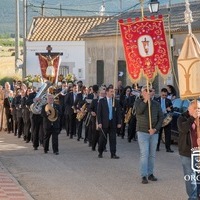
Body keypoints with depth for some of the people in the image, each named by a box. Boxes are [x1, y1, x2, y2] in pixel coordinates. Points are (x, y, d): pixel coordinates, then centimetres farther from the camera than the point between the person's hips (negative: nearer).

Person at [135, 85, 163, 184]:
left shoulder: (156, 104, 6)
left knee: (152, 154, 8)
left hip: (154, 132, 3)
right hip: (142, 132, -3)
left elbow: (161, 117, 5)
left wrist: (155, 129, -8)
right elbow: (138, 111, -20)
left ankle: (150, 173, 17)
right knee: (144, 154, -10)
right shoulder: (138, 102, 0)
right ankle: (144, 176, -9)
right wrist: (145, 100, -19)